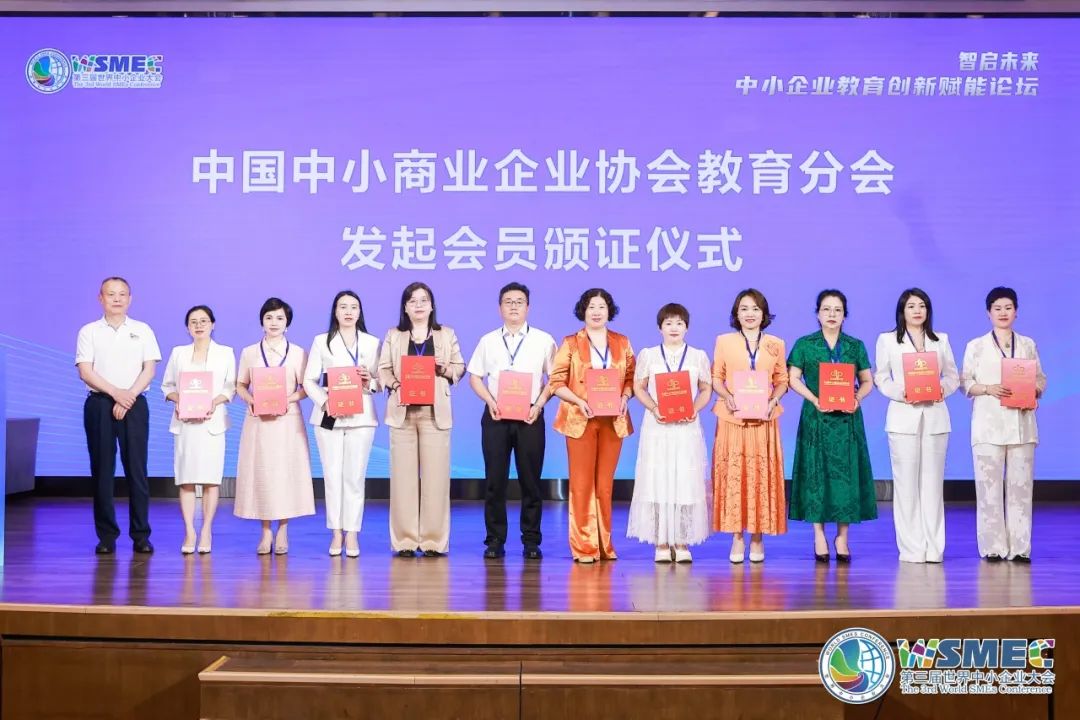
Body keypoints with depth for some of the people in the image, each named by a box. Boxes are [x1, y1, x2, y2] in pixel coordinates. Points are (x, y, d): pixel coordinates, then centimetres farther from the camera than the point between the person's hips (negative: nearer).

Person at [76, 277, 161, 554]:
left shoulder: (142, 330, 9)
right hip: (99, 404, 0)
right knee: (102, 471, 1)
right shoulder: (89, 332, 6)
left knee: (136, 470, -2)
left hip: (135, 404, 0)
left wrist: (129, 396, -11)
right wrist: (116, 393, -12)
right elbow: (85, 372, -2)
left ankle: (141, 535, 3)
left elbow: (149, 369, 2)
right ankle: (106, 536, 6)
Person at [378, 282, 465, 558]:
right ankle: (405, 540, 2)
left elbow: (460, 368, 11)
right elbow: (383, 369, 6)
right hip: (403, 411, 0)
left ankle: (433, 540, 2)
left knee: (435, 475, -4)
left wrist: (445, 367, -9)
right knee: (403, 475, -3)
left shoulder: (446, 334, 12)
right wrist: (395, 384, -12)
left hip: (435, 412, 0)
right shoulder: (393, 336, 11)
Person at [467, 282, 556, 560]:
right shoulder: (488, 341, 11)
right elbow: (474, 376, 11)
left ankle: (531, 541, 8)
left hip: (530, 417, -1)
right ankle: (495, 540, 7)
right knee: (495, 480, 1)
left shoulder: (543, 340, 6)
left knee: (530, 480, 1)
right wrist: (490, 401, -6)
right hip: (495, 416, 1)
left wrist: (539, 404, -9)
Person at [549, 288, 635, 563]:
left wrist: (624, 397, -9)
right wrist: (579, 401, -17)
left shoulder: (622, 343, 11)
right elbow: (556, 382, -3)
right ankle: (583, 546, 3)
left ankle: (604, 543, 16)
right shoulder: (570, 343, 3)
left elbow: (631, 378, 11)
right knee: (581, 483, -2)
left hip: (613, 421, 3)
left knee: (605, 483, 8)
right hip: (580, 420, -2)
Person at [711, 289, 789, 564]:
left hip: (764, 419, 1)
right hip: (732, 418, -1)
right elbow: (716, 378, 7)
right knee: (733, 474, -4)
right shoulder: (724, 341, 7)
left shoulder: (775, 344, 10)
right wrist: (727, 396, -11)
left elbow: (782, 381, 10)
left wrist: (773, 400, -8)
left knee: (762, 475, -1)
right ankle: (737, 537, 4)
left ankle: (757, 537, 8)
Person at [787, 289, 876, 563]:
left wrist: (857, 398, -10)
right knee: (816, 472, -1)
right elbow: (793, 379, 0)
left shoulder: (855, 346, 9)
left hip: (847, 418, 2)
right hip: (816, 417, -1)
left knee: (846, 473, 0)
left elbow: (868, 381, 9)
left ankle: (842, 536, 8)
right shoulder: (805, 344, 4)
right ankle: (819, 535, 6)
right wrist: (815, 399, -13)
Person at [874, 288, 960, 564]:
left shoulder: (941, 340, 16)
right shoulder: (887, 340, 9)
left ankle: (933, 548, 5)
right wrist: (900, 393, -13)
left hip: (935, 415, 2)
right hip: (903, 416, -2)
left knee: (933, 481, 1)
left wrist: (943, 388, -8)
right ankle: (911, 548, 0)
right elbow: (881, 378, 5)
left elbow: (953, 376, 13)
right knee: (906, 482, -4)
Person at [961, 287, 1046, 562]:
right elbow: (965, 382, 3)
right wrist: (988, 389, -14)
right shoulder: (976, 346, 8)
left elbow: (1041, 379, 14)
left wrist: (1034, 390, -8)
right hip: (989, 424, -2)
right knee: (989, 485, -5)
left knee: (1021, 484, -2)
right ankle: (993, 547, 1)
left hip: (1021, 424, 2)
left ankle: (1019, 547, 3)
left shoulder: (1028, 344, 14)